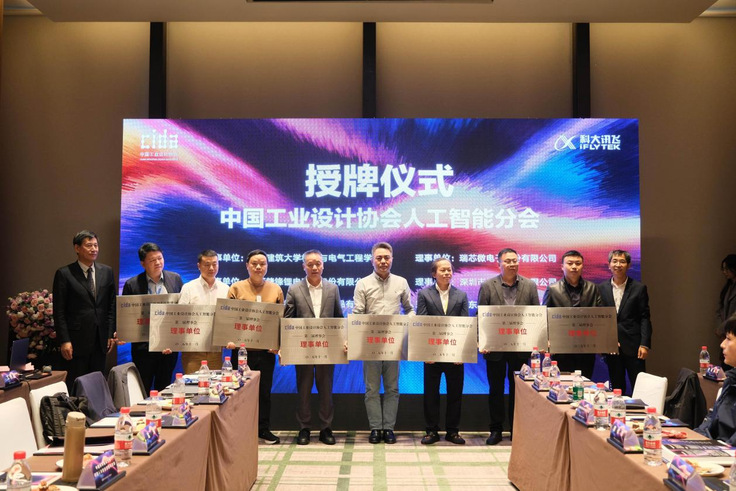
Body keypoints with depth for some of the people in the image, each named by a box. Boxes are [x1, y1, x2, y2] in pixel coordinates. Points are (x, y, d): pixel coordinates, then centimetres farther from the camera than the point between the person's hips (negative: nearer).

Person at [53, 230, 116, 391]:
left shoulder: (107, 272, 9)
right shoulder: (64, 274, -3)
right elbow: (59, 311, -4)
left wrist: (111, 334, 5)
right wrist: (64, 341, -10)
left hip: (100, 340, 4)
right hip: (76, 340, -4)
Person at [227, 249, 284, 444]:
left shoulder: (276, 290, 7)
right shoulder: (236, 288, 2)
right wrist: (229, 339, -15)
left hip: (266, 349, 2)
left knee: (264, 390, 9)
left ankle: (264, 429, 20)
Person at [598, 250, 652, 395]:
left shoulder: (639, 288, 2)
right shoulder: (601, 288, 7)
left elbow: (645, 318, 0)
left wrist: (644, 345, -8)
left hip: (633, 346, -2)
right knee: (616, 388, 10)